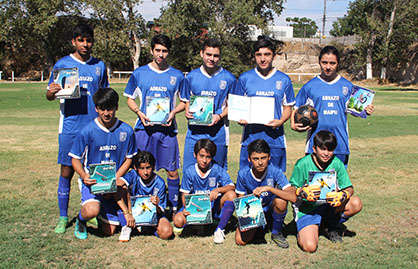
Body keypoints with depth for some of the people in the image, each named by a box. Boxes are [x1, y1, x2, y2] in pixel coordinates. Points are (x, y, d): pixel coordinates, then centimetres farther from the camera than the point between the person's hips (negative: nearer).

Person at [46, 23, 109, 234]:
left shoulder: (99, 66, 10)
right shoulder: (62, 64, 3)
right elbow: (49, 95, 4)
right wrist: (52, 92, -19)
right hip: (70, 126, -2)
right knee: (67, 171, 1)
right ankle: (63, 218, 13)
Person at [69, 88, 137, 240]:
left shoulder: (126, 131, -4)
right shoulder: (88, 131, -10)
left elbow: (129, 159, 4)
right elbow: (76, 159, -2)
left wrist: (114, 180, -8)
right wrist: (84, 177, -21)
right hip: (92, 181, -2)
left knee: (109, 231, 3)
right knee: (92, 211, -33)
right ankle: (80, 220, 4)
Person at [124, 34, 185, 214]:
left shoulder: (177, 76, 9)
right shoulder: (139, 73, 8)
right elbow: (130, 99, 13)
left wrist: (173, 112, -7)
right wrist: (139, 112, -7)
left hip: (167, 128, 0)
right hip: (144, 127, 0)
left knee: (172, 171, 2)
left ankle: (174, 208, 13)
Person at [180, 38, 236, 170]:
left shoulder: (229, 78, 1)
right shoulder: (191, 77, 7)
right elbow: (186, 100, 15)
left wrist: (220, 116, -12)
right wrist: (187, 111, -7)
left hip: (218, 131, -1)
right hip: (194, 131, 1)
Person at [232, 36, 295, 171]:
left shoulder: (284, 80, 6)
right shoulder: (245, 78, 5)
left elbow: (288, 107, 10)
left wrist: (281, 121, -10)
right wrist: (240, 119, -10)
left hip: (275, 138, 0)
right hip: (250, 138, 0)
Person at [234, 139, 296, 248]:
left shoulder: (275, 171, -24)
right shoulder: (243, 173, -18)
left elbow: (293, 197, -34)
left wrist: (269, 188, -42)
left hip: (271, 206, -1)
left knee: (281, 202, -36)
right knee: (241, 241, -20)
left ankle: (276, 232, -6)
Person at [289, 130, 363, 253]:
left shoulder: (337, 163, -5)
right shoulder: (303, 164, -14)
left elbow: (349, 188, -3)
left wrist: (344, 195, -26)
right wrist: (302, 192, -31)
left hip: (329, 207, 4)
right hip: (306, 209, -4)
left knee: (356, 203, -22)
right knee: (310, 247, -24)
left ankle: (331, 227, 6)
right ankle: (303, 231, 14)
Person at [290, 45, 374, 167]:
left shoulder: (347, 86, 8)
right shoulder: (310, 86, 4)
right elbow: (296, 109, 8)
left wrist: (365, 110, -8)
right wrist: (293, 124, -10)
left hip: (340, 144, 1)